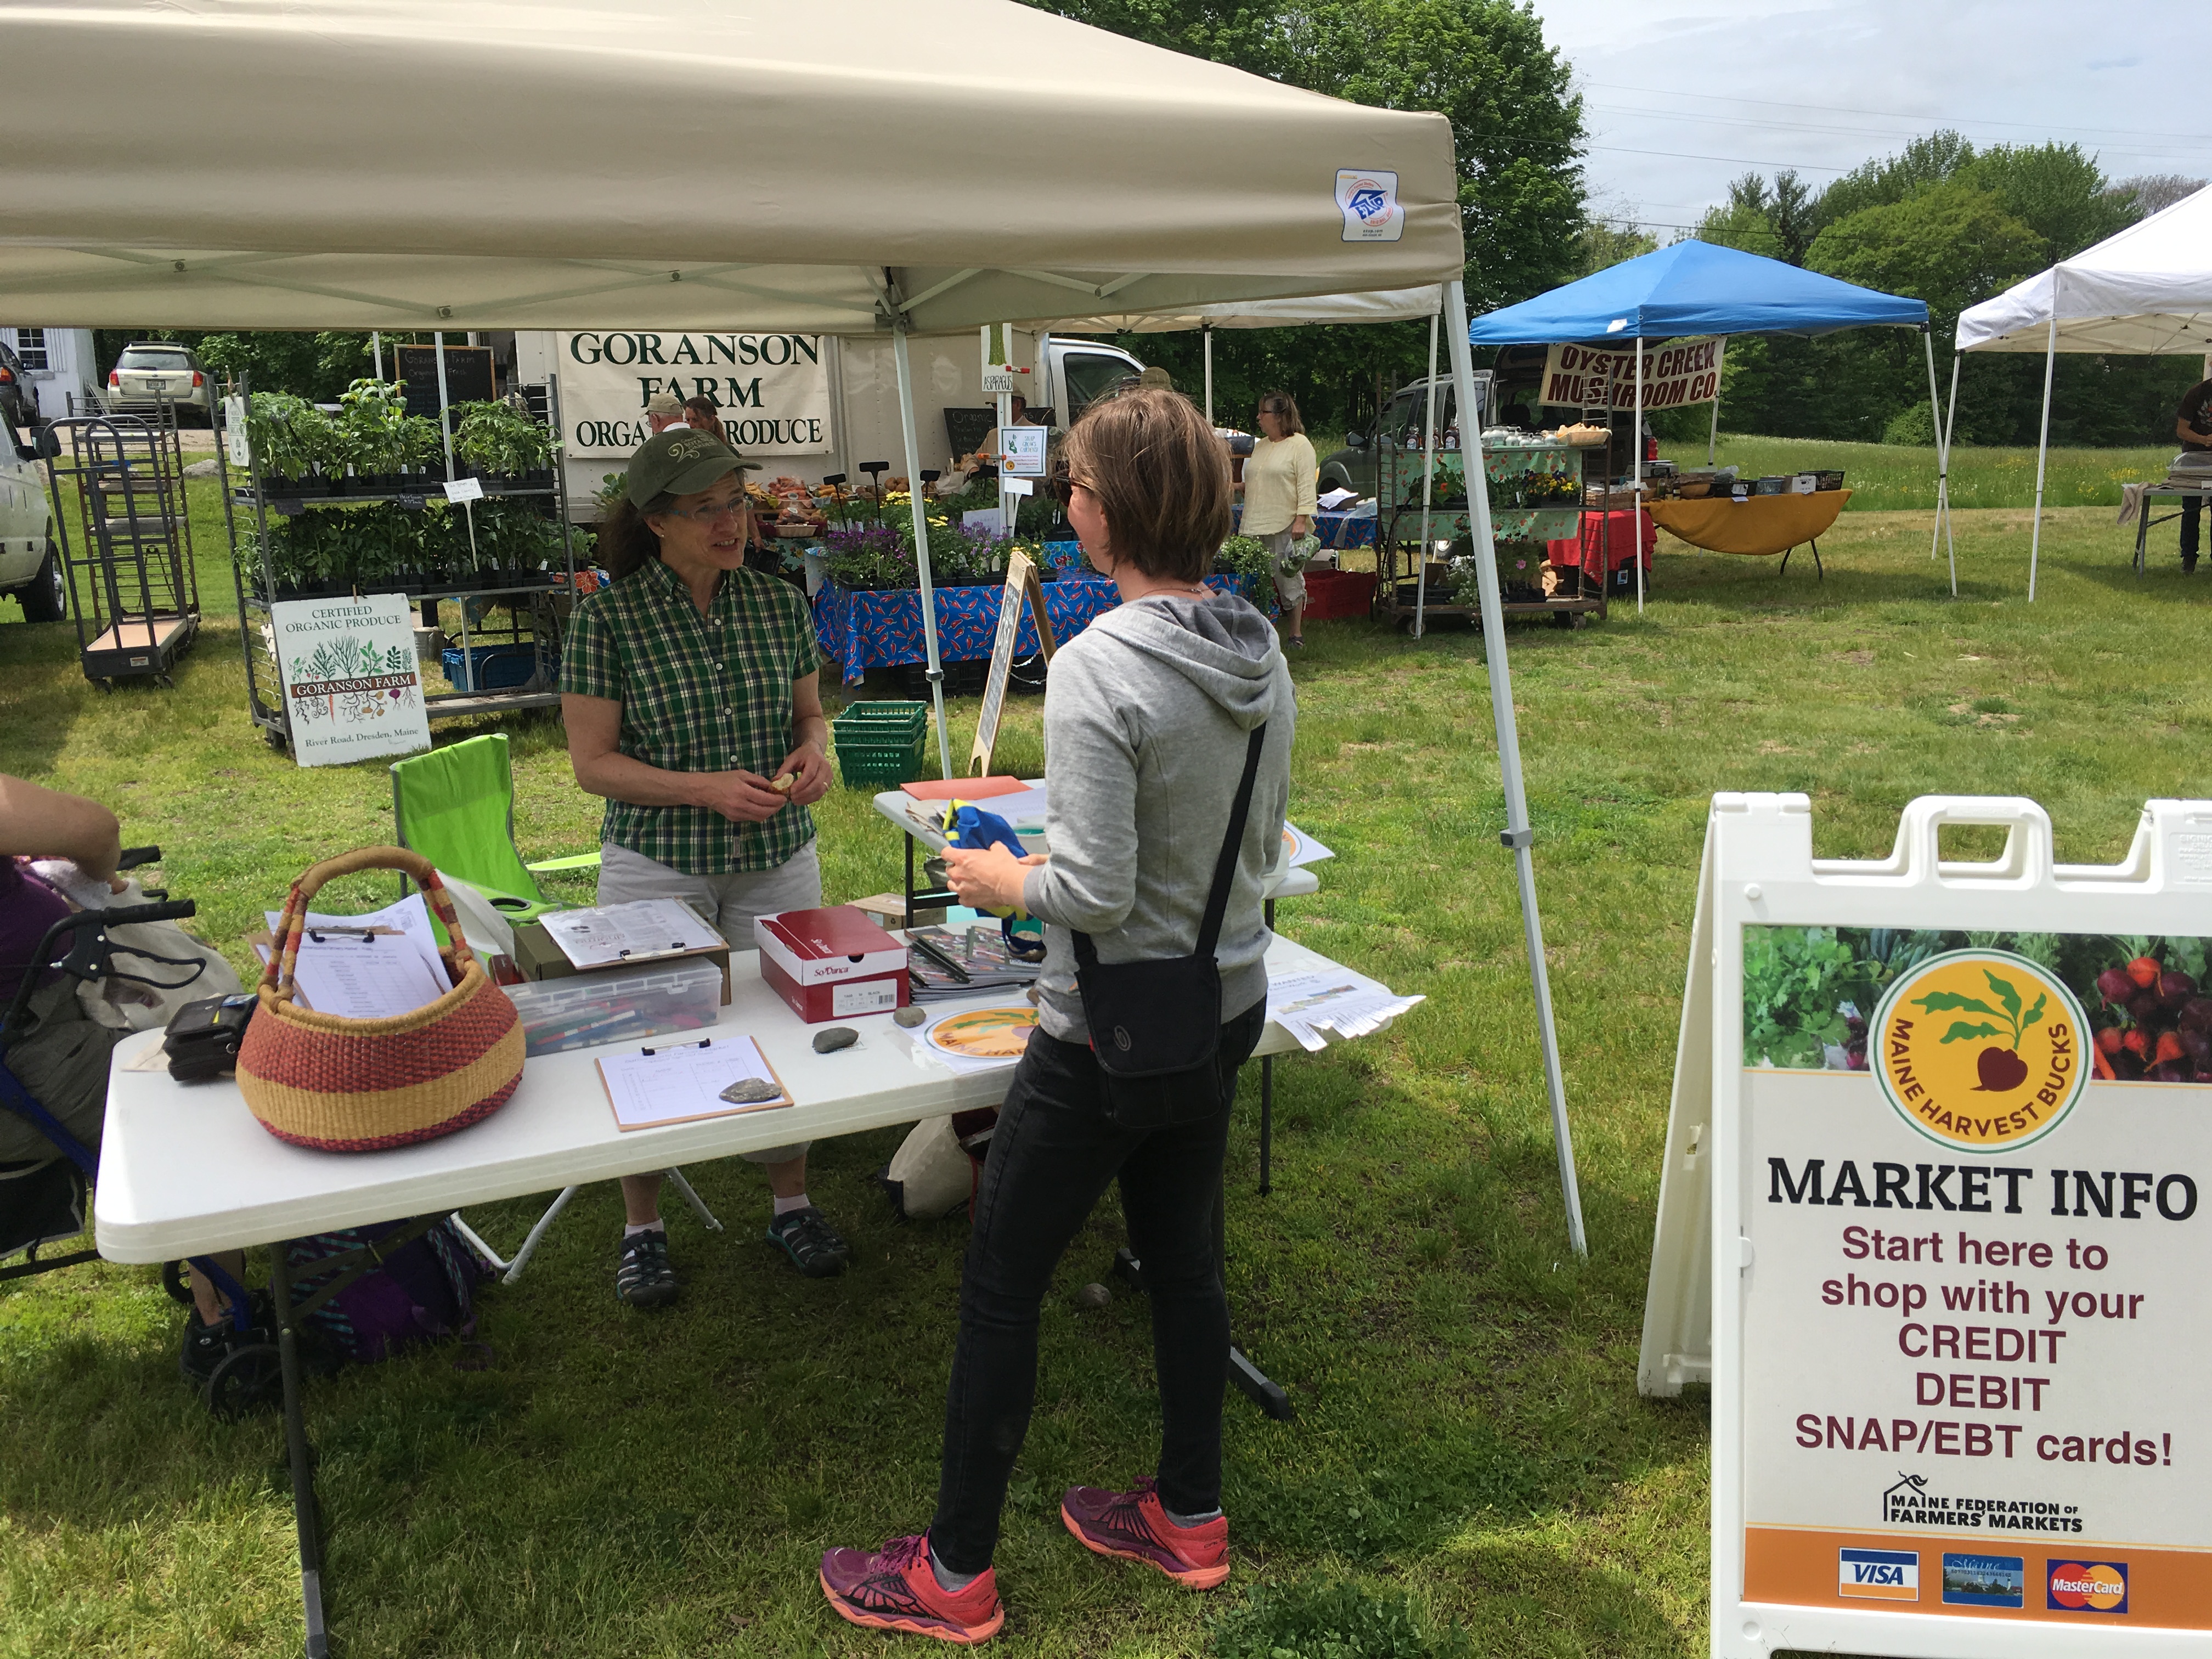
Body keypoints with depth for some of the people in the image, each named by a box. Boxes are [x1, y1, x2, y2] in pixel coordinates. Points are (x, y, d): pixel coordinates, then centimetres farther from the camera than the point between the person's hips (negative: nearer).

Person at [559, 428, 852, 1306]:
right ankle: (642, 1228, 28)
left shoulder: (780, 604, 0)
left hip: (778, 859, 3)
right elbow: (593, 762, -10)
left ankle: (791, 1206, 33)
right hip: (658, 864, -3)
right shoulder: (609, 616, -11)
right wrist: (705, 788, -21)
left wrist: (814, 749, -10)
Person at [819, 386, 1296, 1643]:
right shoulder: (1262, 653, 0)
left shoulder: (1098, 670, -25)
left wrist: (1005, 881, -6)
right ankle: (1190, 1517, 40)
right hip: (1228, 1007, 8)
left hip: (1110, 1033, -8)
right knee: (1184, 1257, 22)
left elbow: (1096, 893, -26)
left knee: (1001, 1288, 8)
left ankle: (958, 1576, 24)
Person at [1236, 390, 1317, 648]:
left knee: (1289, 580, -3)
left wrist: (1301, 519, -19)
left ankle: (1295, 634, 6)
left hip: (1286, 527, -7)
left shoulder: (1300, 445, -4)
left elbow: (1307, 486, -10)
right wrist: (1239, 487, 11)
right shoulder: (1260, 446, 20)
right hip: (1256, 525, 7)